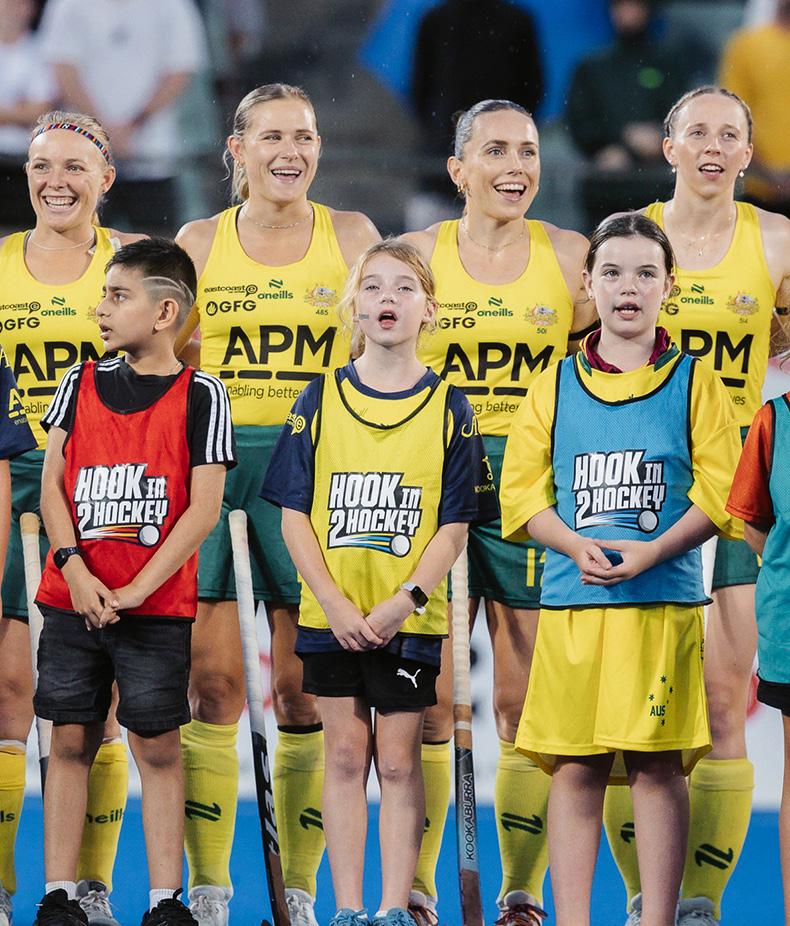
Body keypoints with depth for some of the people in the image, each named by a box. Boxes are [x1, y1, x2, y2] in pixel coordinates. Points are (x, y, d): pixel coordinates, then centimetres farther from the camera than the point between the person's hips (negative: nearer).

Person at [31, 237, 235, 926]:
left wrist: (133, 592, -12)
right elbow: (52, 484, 6)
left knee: (159, 748, -1)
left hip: (156, 609, -3)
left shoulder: (200, 396, -2)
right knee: (71, 742, 5)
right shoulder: (81, 384, 9)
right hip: (72, 601, 3)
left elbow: (203, 509, -7)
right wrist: (76, 571, -9)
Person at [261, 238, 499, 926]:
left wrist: (405, 600, -15)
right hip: (332, 617, 1)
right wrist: (333, 602, -11)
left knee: (397, 762, 2)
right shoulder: (322, 399, 3)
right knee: (345, 756, 6)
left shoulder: (447, 407, 0)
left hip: (409, 619, -1)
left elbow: (454, 526, -3)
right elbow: (295, 513, 0)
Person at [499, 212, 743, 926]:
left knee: (656, 765, -3)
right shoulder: (556, 385, 11)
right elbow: (523, 493, 7)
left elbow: (719, 493, 0)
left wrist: (648, 554, -15)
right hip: (571, 600, 2)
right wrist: (580, 548, -11)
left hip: (664, 600, -2)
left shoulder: (694, 384, 6)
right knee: (575, 768, 0)